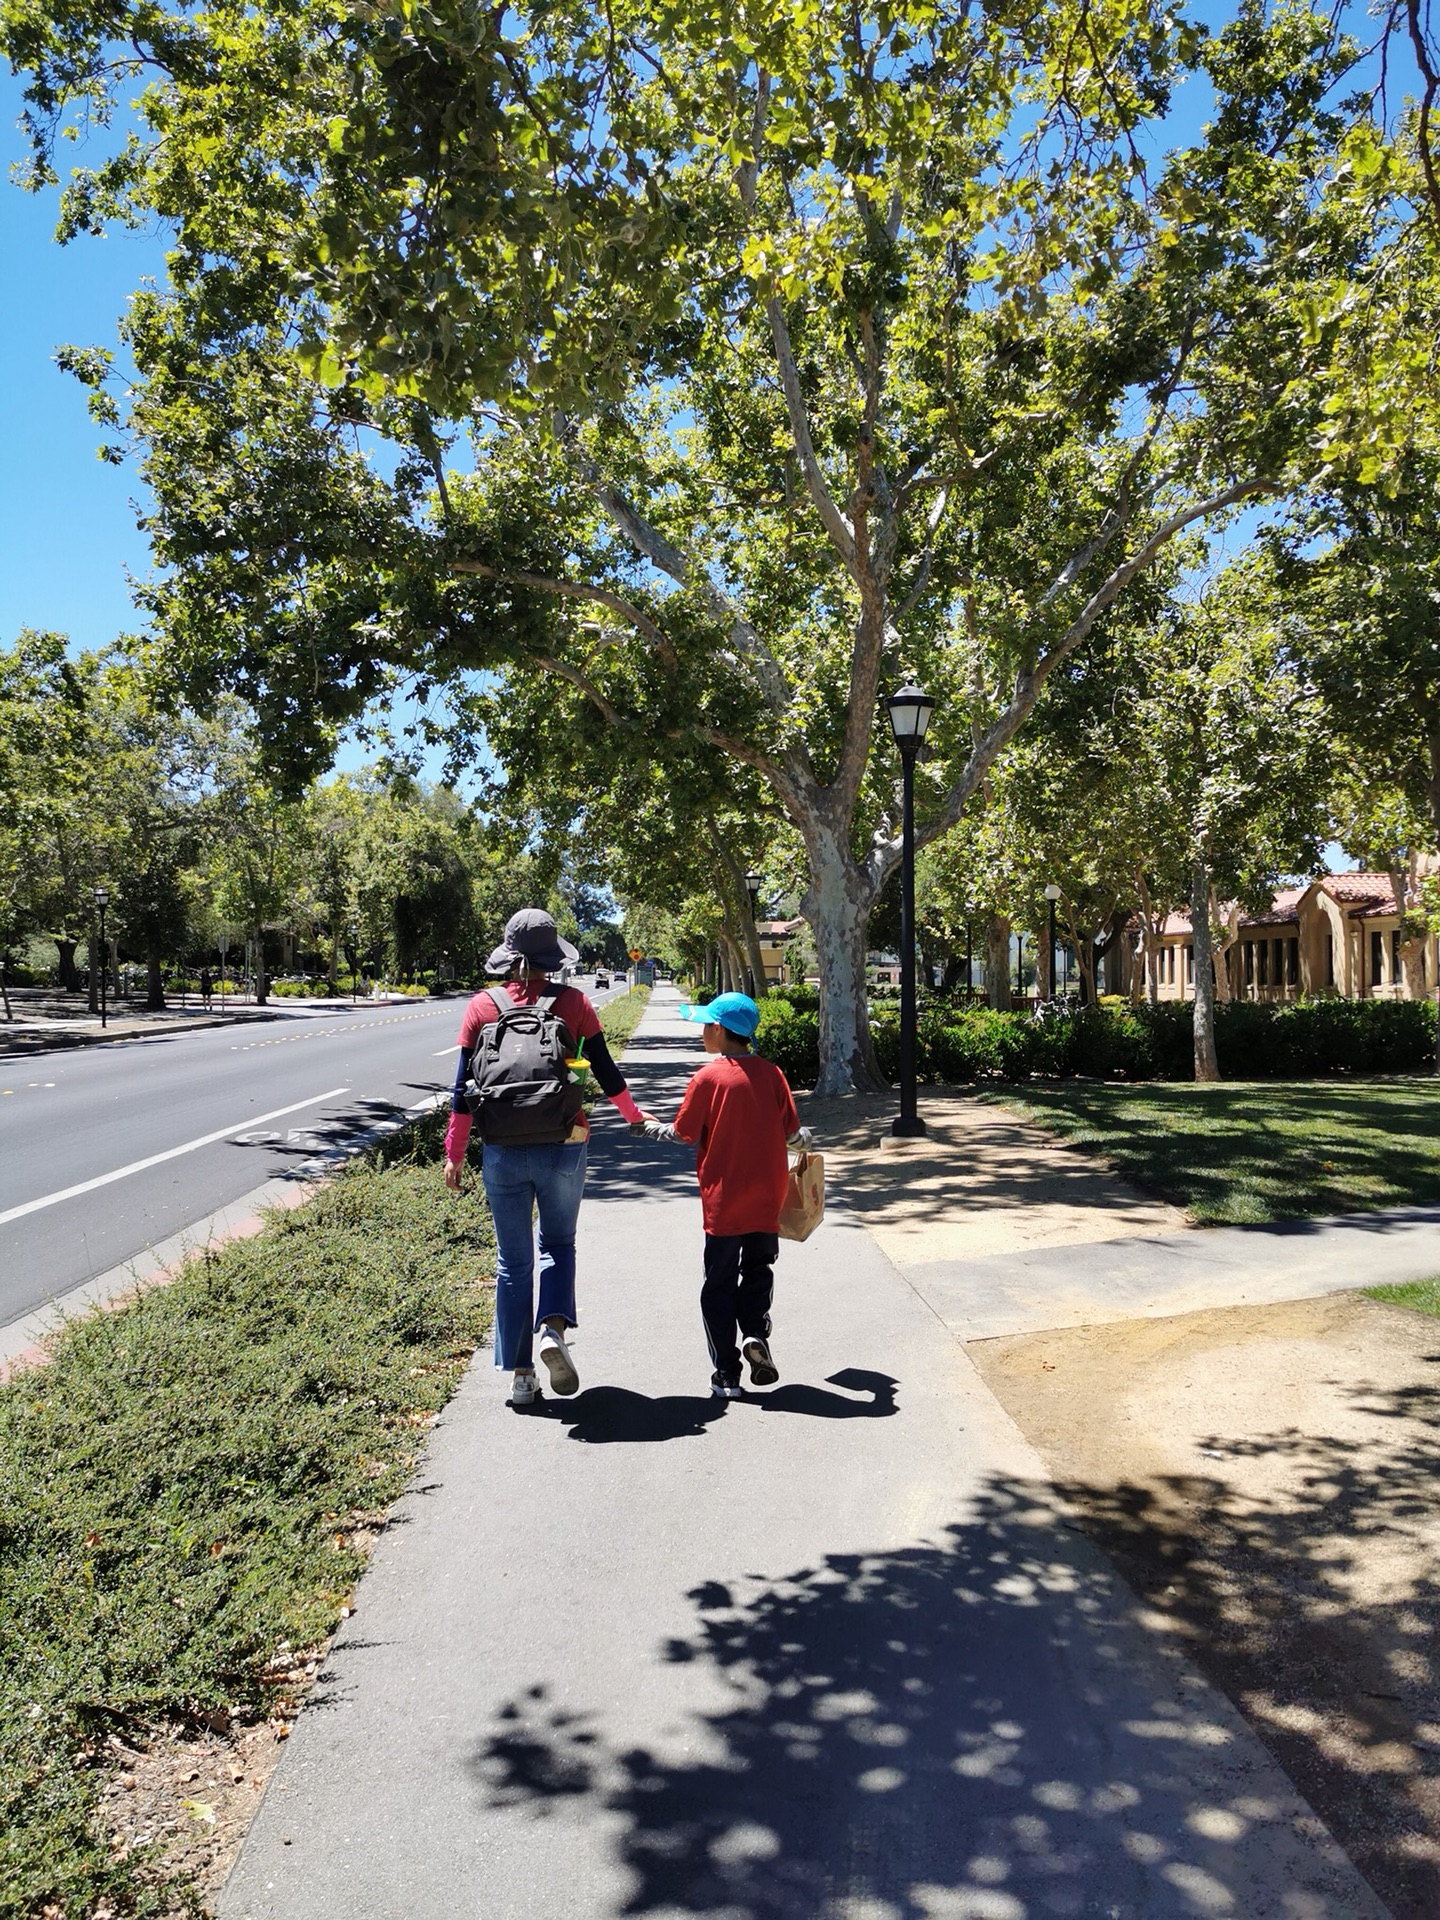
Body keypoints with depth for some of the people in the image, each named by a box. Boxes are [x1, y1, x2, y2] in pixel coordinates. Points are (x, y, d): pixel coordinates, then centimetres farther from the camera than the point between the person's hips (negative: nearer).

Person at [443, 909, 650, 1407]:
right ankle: (553, 1326, -5)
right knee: (558, 1243, 20)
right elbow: (606, 1072, 4)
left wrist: (454, 1154, 7)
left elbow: (464, 1087, -1)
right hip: (562, 1146, 0)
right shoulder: (573, 1002, -2)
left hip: (503, 1150, 1)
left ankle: (520, 1374, 16)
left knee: (512, 1260, 12)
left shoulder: (483, 1005, -1)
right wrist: (634, 1116, 21)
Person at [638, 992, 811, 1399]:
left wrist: (649, 1127, 13)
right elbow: (791, 1132, 2)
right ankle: (755, 1332, -6)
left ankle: (726, 1375, 10)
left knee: (720, 1283, 8)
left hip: (723, 1200, -2)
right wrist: (806, 1139, 25)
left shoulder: (708, 1077, -10)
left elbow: (684, 1134, -6)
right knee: (758, 1269, 19)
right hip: (767, 1197, 3)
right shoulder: (771, 1073, -2)